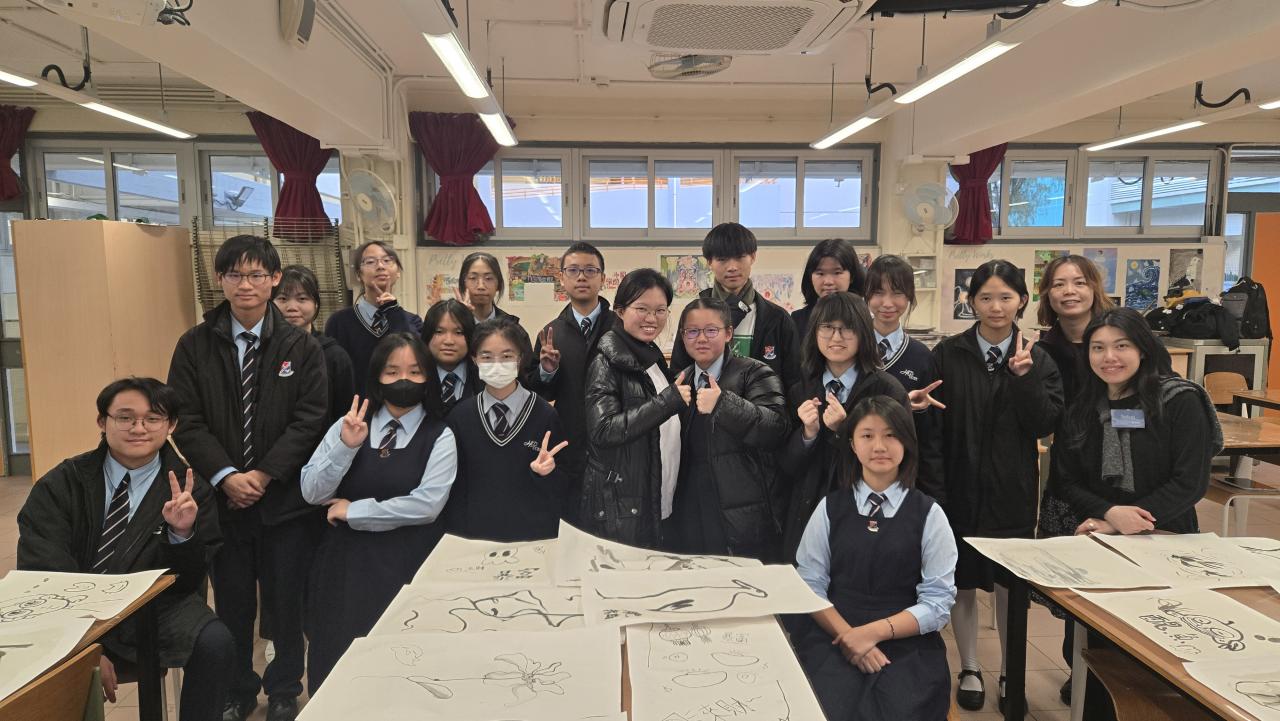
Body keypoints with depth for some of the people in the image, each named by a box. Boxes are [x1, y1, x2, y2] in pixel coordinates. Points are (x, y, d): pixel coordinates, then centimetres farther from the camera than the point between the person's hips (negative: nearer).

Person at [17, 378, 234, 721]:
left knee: (215, 643, -28)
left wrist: (183, 534, -24)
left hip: (155, 612, 0)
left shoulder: (191, 490, 0)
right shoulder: (61, 484, 2)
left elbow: (187, 584, -2)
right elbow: (41, 573, -8)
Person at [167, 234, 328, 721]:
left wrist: (265, 474, -14)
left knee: (286, 599, 10)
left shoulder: (301, 347, -2)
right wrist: (226, 476, -14)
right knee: (232, 602, 13)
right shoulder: (195, 346, 1)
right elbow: (186, 421, -3)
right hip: (222, 496, 1)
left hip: (285, 496, -1)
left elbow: (310, 419, -8)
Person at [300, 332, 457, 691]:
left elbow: (426, 504, -16)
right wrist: (346, 446, -16)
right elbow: (312, 493, -1)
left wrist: (353, 511, -10)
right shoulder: (349, 425, 6)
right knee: (336, 666, 8)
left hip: (405, 565, -3)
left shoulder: (439, 436, -4)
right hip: (345, 560, 3)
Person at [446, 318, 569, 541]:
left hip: (533, 535, -1)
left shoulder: (545, 415, -8)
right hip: (475, 534, 2)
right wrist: (458, 537, -3)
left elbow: (563, 489, -3)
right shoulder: (460, 416, -1)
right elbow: (455, 486, 4)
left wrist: (546, 472, -22)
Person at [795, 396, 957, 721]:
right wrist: (848, 636, -14)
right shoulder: (829, 508, 6)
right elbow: (809, 583, 1)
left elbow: (938, 602, -2)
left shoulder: (929, 514, 3)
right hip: (834, 640, 0)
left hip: (909, 648, 0)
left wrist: (874, 631, -14)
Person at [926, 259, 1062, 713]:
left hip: (1012, 492, 1)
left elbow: (1046, 425, -7)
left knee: (1010, 584, 11)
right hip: (959, 486, 0)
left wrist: (1025, 376, -20)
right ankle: (969, 670, 28)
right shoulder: (948, 354, -3)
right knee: (963, 581, 10)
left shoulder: (1038, 359, 1)